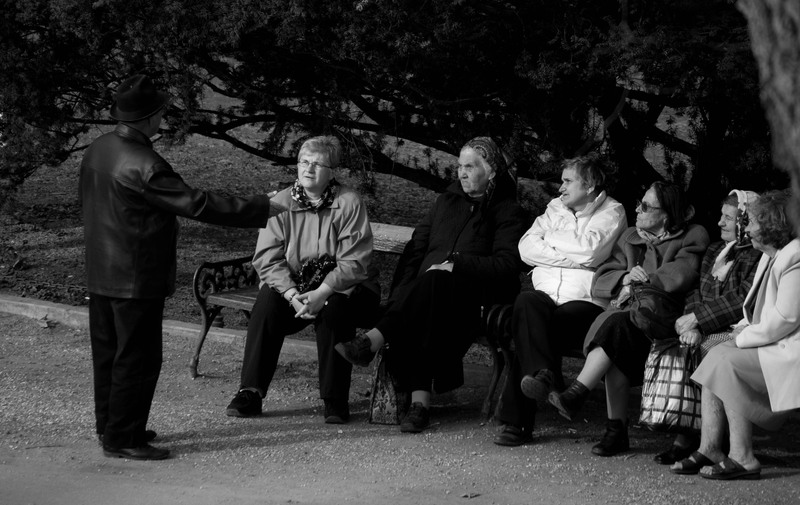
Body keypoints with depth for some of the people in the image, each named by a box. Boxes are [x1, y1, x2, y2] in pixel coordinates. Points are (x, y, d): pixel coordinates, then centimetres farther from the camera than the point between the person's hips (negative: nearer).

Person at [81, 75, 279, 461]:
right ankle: (122, 439, 4)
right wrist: (266, 208, -19)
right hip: (136, 279, -9)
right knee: (137, 357, -1)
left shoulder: (96, 150, 5)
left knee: (107, 352, 17)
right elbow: (198, 204, -24)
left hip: (100, 273, 9)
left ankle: (110, 425, 28)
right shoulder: (143, 165, -24)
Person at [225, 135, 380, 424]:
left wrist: (321, 293, -29)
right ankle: (250, 393, -21)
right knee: (267, 301, -26)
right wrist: (293, 295, -23)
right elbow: (267, 258, -8)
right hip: (292, 286, 3)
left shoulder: (349, 203, -10)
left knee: (334, 309, -34)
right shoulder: (280, 203, -1)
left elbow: (354, 263, -15)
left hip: (342, 288, -2)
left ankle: (335, 400, -23)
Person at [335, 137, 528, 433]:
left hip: (475, 296, -4)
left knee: (433, 283, -37)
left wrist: (456, 264, -15)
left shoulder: (508, 212, 9)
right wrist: (402, 294, 2)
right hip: (428, 294, 4)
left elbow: (506, 265, -5)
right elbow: (416, 247, 19)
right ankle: (419, 400, -42)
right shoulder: (447, 201, 26)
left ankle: (375, 340, -46)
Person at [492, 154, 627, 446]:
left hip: (585, 302, -4)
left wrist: (550, 239, 1)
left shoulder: (612, 212, 7)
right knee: (527, 302, -33)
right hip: (546, 293, 4)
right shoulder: (556, 208, 22)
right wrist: (571, 257, -5)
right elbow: (526, 248, 7)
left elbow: (589, 250, -14)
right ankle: (542, 372, -39)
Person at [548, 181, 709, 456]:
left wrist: (637, 286, -8)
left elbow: (681, 275, -10)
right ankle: (616, 429, -30)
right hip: (630, 313, 4)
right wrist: (626, 278, -6)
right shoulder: (630, 237, 24)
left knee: (618, 324, -32)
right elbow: (599, 281, 15)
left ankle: (576, 393, -33)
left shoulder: (692, 237, 8)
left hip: (664, 320, -4)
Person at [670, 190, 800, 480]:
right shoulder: (771, 256, 16)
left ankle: (742, 459, -19)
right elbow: (758, 310, 23)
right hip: (770, 343, 10)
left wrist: (743, 338, -12)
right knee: (717, 355, -3)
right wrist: (742, 329, 4)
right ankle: (709, 449, -9)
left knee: (726, 361, -21)